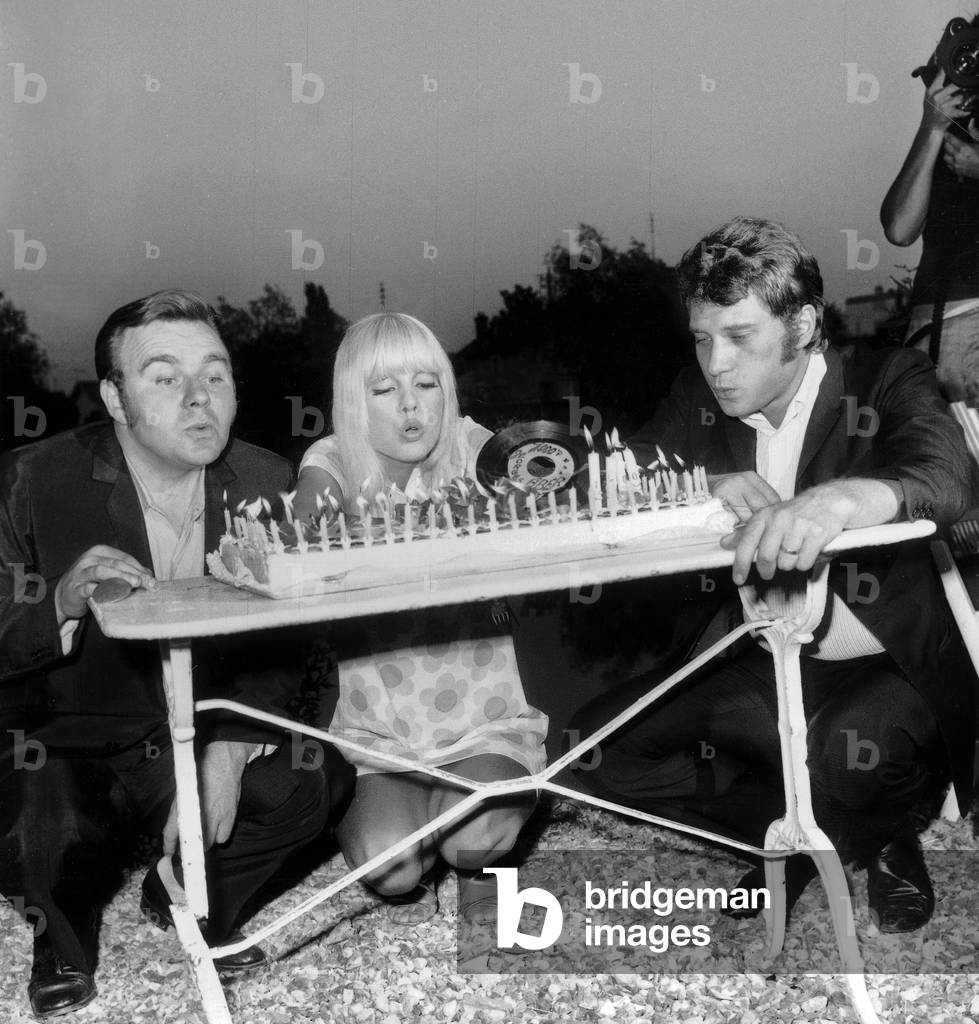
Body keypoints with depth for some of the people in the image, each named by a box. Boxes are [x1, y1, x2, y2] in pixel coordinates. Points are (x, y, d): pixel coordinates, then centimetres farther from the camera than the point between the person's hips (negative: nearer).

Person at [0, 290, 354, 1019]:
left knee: (318, 780, -20)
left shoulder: (267, 482, -6)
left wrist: (229, 747, -21)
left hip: (212, 738, 3)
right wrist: (61, 603, -36)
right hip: (69, 748, -2)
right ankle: (65, 930, 11)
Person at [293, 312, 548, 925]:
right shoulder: (331, 462, -2)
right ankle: (417, 875, 17)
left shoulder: (470, 448, 0)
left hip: (486, 718, 0)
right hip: (376, 732, 0)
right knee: (386, 861, -24)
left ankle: (476, 869, 15)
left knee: (479, 835, -26)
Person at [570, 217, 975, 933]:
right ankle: (852, 838, 2)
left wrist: (844, 497, -54)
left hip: (884, 668, -5)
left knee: (855, 756, -37)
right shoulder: (699, 398, 3)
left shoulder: (889, 378, -11)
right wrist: (707, 487, -27)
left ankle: (804, 846, 4)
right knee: (598, 743, -8)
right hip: (762, 666, 5)